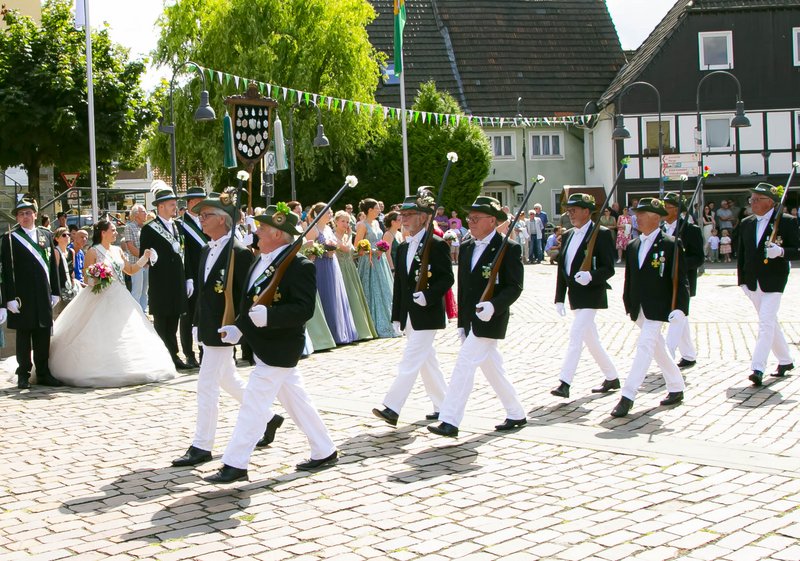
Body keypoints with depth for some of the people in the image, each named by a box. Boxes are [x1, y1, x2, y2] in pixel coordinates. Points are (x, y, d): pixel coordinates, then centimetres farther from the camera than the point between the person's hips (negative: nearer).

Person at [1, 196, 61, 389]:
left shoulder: (46, 235, 11)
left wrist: (55, 291, 10)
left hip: (43, 295, 4)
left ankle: (43, 373, 17)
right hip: (22, 296, -4)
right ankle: (23, 375, 12)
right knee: (23, 337, 4)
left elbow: (53, 264, 13)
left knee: (43, 336, 9)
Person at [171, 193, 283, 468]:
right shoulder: (206, 250, 12)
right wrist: (197, 324, 16)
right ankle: (267, 418, 35)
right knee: (229, 381, 19)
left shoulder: (240, 253, -15)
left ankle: (201, 447, 3)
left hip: (223, 331, -9)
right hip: (208, 329, 9)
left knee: (207, 386, -6)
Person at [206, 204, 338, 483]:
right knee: (297, 401, 17)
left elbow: (304, 309, -24)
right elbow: (252, 301, 20)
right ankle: (324, 451, 28)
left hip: (278, 349, -10)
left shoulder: (300, 267, -19)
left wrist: (269, 316, -35)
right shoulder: (261, 260, 10)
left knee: (254, 404, -6)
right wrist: (239, 328, 9)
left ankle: (235, 465, 2)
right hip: (265, 346, 10)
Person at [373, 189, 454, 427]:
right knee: (427, 361, 14)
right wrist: (396, 316, 13)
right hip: (409, 316, 8)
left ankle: (392, 409, -14)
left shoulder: (436, 245, -9)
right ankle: (443, 406, 25)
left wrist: (428, 295, -26)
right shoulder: (402, 248, 13)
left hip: (428, 315, -8)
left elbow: (447, 279, -12)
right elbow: (399, 284, 14)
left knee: (410, 361, -11)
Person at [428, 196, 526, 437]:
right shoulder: (466, 248, 12)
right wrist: (461, 322, 15)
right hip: (470, 320, 8)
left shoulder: (509, 248, -9)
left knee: (465, 364, -13)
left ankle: (450, 422, -11)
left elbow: (514, 287, -12)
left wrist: (494, 305, -28)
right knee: (492, 368, 14)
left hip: (490, 319, -8)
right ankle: (516, 413, 29)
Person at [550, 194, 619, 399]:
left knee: (576, 335, -15)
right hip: (575, 296, 8)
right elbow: (562, 268, 15)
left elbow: (608, 268, -13)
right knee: (591, 339, 14)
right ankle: (612, 378, 28)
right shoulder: (568, 236, 13)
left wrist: (590, 276, -31)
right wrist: (559, 298, 11)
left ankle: (564, 383, -16)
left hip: (591, 295, -8)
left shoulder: (601, 234, -9)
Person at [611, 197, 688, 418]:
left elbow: (680, 279, -9)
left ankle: (628, 396, -15)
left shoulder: (670, 245, -8)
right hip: (639, 307, 7)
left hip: (657, 307, -7)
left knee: (645, 346, -13)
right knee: (657, 347, 15)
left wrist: (679, 307, -16)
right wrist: (628, 304, 13)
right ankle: (676, 388, 30)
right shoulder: (632, 246, 11)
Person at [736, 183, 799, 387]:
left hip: (773, 281, -6)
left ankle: (758, 368, -17)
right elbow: (741, 253, 15)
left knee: (766, 323, -14)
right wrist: (742, 280, 10)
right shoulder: (746, 223, 9)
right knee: (770, 323, 16)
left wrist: (780, 252, -26)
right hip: (753, 282, 6)